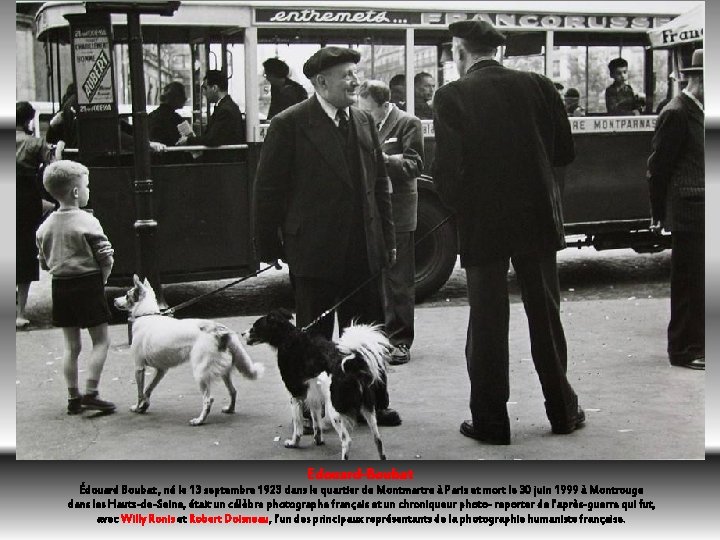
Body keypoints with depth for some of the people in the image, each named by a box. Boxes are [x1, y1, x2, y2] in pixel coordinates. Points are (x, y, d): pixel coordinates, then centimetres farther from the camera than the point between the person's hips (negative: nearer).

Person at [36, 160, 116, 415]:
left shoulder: (45, 226, 5)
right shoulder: (87, 222, -13)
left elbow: (44, 262, 10)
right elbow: (106, 258, -12)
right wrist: (102, 279, 4)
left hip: (60, 286, 6)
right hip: (88, 284, -6)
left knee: (71, 345, 13)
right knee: (101, 340, 4)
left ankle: (73, 398, 16)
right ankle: (90, 393, -4)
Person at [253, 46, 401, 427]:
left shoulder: (364, 122, 9)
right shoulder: (289, 125, -8)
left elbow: (380, 183, 15)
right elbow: (268, 190, -6)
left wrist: (386, 238, 12)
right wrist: (268, 245, -6)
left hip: (364, 250, 5)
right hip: (314, 250, -5)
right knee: (314, 336, 7)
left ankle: (372, 403, 25)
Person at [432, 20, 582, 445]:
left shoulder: (453, 96, -10)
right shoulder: (538, 86, -1)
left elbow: (449, 169, -14)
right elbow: (565, 152, 2)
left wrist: (459, 207, 4)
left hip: (483, 222, -3)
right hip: (538, 218, 3)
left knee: (488, 322, 7)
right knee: (546, 314, 15)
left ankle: (491, 421, 13)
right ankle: (563, 411, 24)